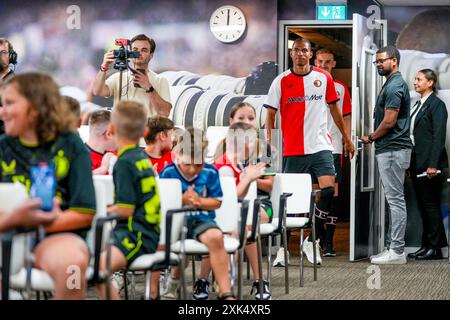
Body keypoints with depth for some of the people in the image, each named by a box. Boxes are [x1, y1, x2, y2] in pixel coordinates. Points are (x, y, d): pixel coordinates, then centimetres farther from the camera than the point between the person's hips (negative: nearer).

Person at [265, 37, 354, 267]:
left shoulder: (324, 78, 6)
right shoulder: (281, 82, 1)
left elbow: (334, 109, 16)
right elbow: (270, 114, 2)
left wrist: (346, 139, 20)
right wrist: (269, 142, -10)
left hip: (320, 147, 1)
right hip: (292, 150, -1)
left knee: (328, 190, -12)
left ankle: (312, 241, 2)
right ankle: (282, 247, 12)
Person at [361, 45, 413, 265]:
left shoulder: (394, 86, -15)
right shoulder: (391, 84, 18)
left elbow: (389, 122, -19)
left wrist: (370, 138, -5)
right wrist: (374, 138, 14)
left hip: (392, 150, -11)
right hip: (389, 149, 11)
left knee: (395, 199, -9)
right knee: (394, 199, 12)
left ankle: (397, 251, -7)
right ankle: (393, 247, 16)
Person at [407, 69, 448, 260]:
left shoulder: (437, 105, -8)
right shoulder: (418, 105, 18)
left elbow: (439, 136, -14)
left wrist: (433, 165, -20)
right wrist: (410, 163, 11)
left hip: (428, 164, -8)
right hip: (416, 164, 8)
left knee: (431, 205, -5)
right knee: (423, 205, 10)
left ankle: (435, 247, -1)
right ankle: (426, 245, 15)